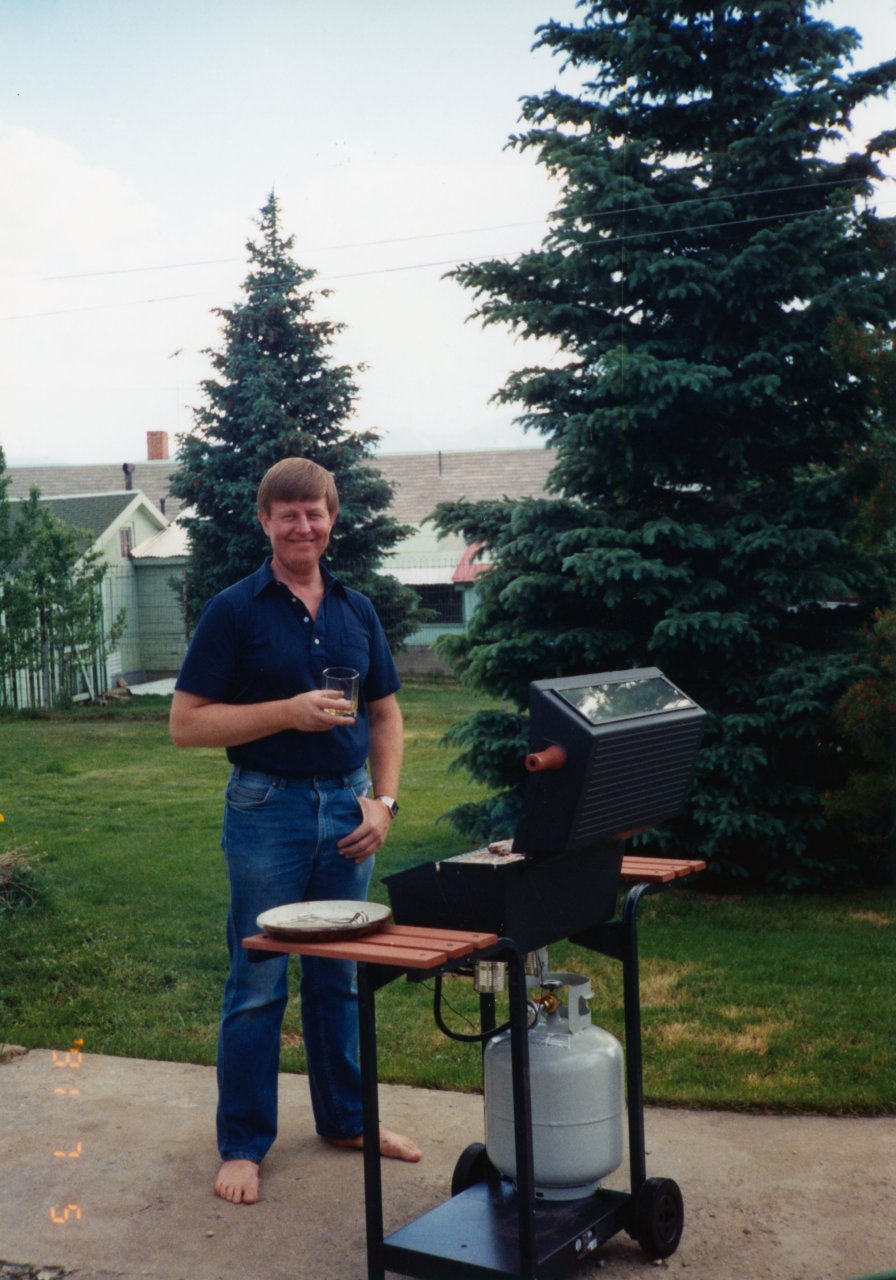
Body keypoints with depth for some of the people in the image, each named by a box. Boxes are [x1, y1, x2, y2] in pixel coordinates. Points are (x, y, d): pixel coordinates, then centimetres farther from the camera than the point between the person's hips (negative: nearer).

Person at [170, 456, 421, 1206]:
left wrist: (384, 800, 0)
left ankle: (346, 1117, 30)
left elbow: (385, 714, 13)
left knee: (340, 976, 15)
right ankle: (243, 1144, 16)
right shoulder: (235, 611, -5)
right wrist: (289, 711, -19)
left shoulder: (356, 610, 8)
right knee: (258, 984, 3)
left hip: (348, 806, 4)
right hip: (269, 807, -4)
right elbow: (187, 723, -9)